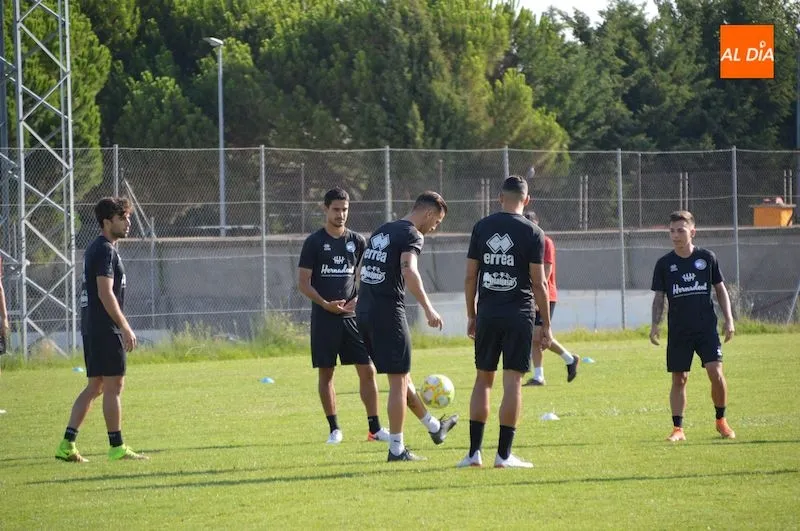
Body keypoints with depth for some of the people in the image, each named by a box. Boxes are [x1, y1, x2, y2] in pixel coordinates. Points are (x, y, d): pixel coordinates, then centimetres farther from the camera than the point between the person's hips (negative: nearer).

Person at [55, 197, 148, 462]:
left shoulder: (95, 249, 18)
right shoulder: (105, 251, -13)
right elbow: (105, 293, -20)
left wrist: (121, 327, 24)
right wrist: (125, 327, -19)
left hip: (91, 328, 10)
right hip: (105, 328, -10)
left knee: (95, 386, 11)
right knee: (113, 385, -5)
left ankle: (67, 444, 7)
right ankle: (116, 447, -1)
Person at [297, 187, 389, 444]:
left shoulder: (357, 241, 8)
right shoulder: (314, 242, -1)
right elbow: (303, 282, -3)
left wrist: (359, 300, -4)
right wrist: (325, 304, -16)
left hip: (352, 315, 2)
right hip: (324, 317, -2)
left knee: (367, 370, -3)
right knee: (326, 373, 1)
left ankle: (375, 428, 0)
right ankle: (334, 429, 8)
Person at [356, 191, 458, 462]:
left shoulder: (381, 231, 18)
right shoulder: (411, 235, -9)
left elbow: (363, 270, 22)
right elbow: (409, 272, -25)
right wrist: (428, 308, -26)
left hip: (364, 310, 9)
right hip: (388, 312, -9)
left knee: (402, 375, 20)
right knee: (398, 381, -1)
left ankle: (434, 426, 36)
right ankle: (396, 449, 1)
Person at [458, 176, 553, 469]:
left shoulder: (482, 227, 5)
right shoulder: (532, 233, -4)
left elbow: (470, 276, 5)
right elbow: (538, 283, -6)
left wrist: (471, 315, 15)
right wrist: (545, 325, 0)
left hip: (487, 313, 3)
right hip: (518, 315, -3)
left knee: (483, 379, 11)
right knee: (512, 381, -1)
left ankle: (474, 451, 7)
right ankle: (504, 454, -2)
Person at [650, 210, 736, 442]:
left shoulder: (706, 257, 3)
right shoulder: (664, 263, 3)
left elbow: (720, 289, 11)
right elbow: (659, 297, 7)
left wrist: (729, 319, 4)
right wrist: (655, 324, -7)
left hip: (707, 328, -1)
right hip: (678, 331, 1)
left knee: (716, 373, -11)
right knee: (679, 379, 1)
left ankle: (721, 421, 8)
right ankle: (678, 429, 7)